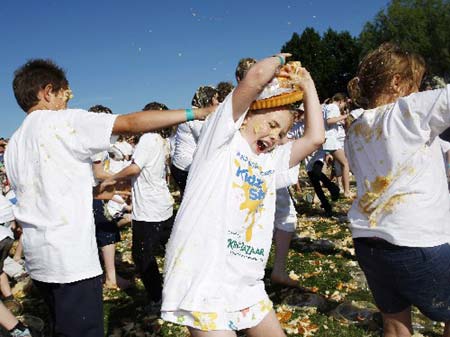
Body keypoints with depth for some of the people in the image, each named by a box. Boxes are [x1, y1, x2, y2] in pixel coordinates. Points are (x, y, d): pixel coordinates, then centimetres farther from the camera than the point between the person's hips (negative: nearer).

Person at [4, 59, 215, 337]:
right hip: (71, 259, -9)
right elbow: (130, 123, -19)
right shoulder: (64, 121, -10)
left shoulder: (13, 145, 15)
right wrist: (194, 113, -16)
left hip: (38, 258, 9)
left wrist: (96, 192, 19)